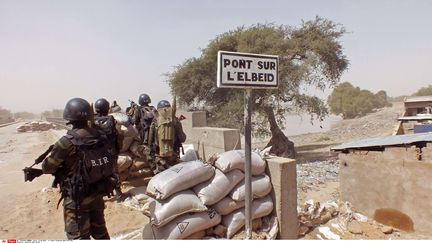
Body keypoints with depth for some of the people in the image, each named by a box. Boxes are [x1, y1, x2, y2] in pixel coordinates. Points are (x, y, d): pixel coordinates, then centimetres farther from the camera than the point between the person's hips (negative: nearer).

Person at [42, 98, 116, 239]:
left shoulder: (67, 142, -21)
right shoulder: (100, 136, -5)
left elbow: (47, 167, -9)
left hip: (77, 199, -5)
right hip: (97, 194, 6)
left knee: (79, 237, 10)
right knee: (100, 231, 23)